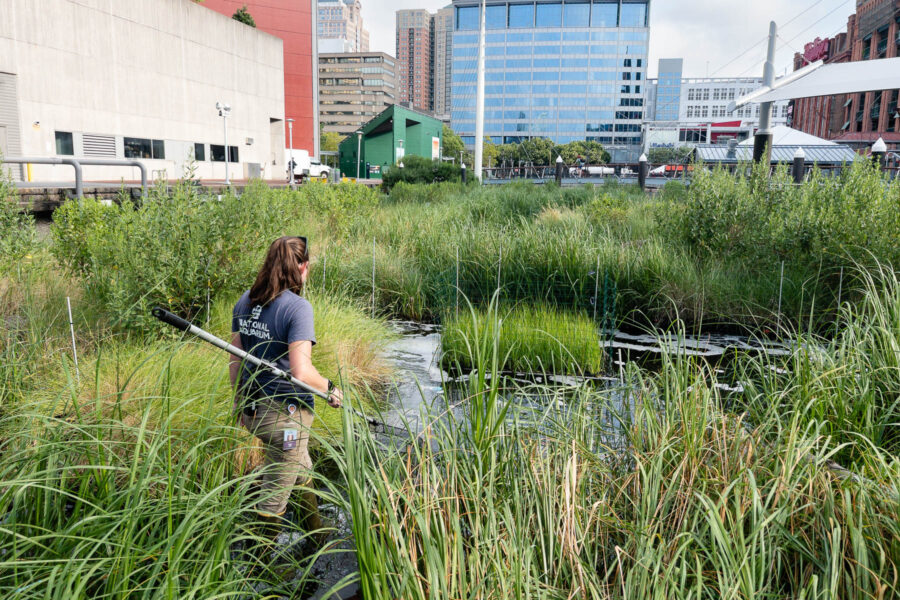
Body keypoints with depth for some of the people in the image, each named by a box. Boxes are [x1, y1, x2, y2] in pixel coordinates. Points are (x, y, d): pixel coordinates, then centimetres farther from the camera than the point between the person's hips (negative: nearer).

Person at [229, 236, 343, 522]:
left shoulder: (245, 301, 3)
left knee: (303, 473, 29)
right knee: (273, 498, 7)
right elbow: (301, 372, -26)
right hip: (285, 414, -8)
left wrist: (240, 401, 20)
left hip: (252, 409, 8)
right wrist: (331, 389, -8)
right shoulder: (297, 307, -20)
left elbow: (235, 360, 9)